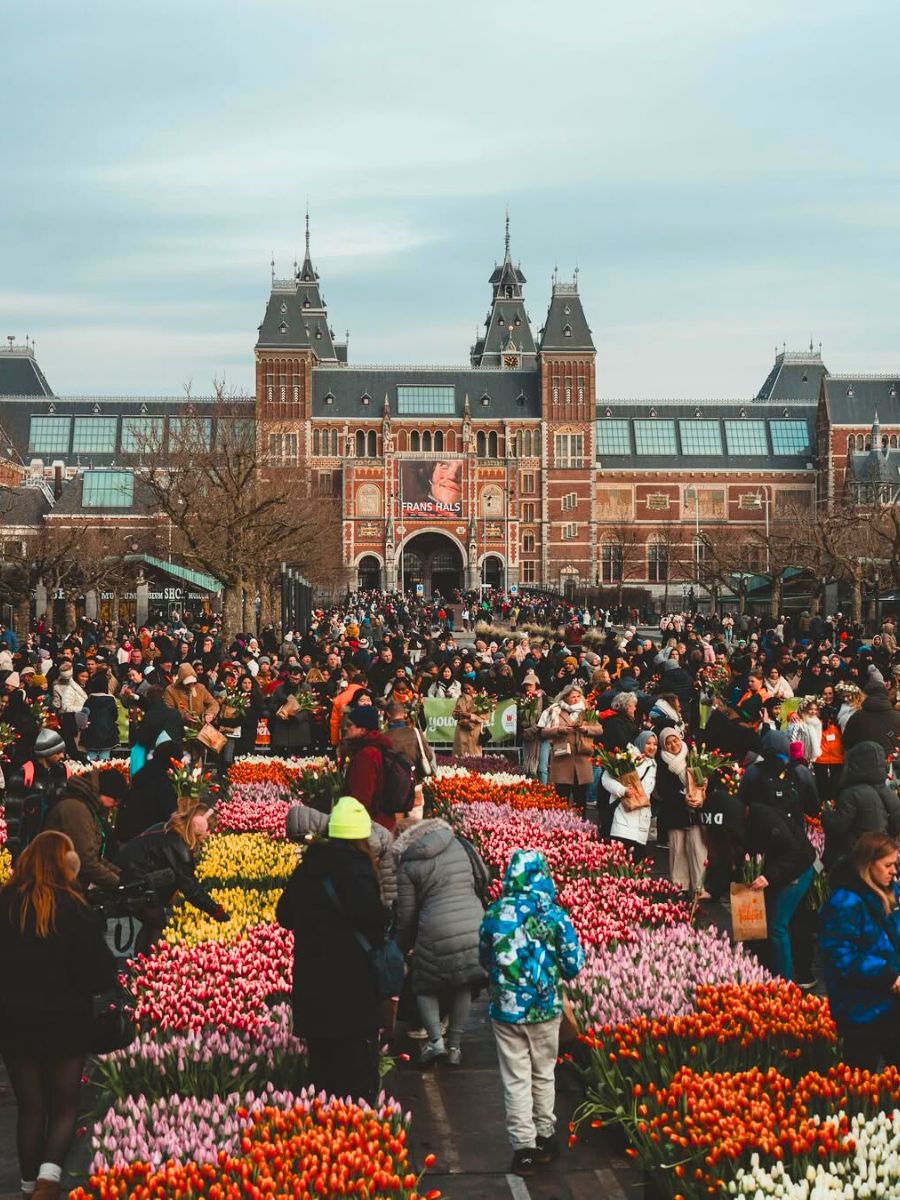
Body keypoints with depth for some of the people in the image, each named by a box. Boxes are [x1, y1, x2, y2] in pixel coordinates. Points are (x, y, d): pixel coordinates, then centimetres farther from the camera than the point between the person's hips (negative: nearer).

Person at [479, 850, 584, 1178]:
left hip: (505, 1009, 0)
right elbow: (573, 965, -7)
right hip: (545, 1008, 0)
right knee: (543, 1075, 18)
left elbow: (485, 960, 7)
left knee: (516, 1080, 8)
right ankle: (544, 1138, 29)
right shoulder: (554, 916, -12)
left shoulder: (494, 915, -8)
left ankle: (524, 1148, 9)